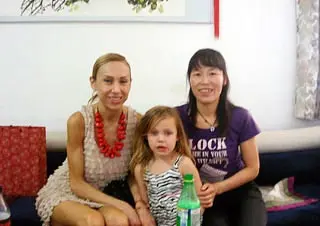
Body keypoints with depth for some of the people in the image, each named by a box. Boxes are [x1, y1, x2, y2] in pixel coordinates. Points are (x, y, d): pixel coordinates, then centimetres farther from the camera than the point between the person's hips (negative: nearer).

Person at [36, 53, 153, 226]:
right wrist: (120, 205, -24)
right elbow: (76, 183, -15)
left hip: (106, 195, 2)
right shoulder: (78, 121, -23)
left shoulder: (137, 121, -14)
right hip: (66, 193, -2)